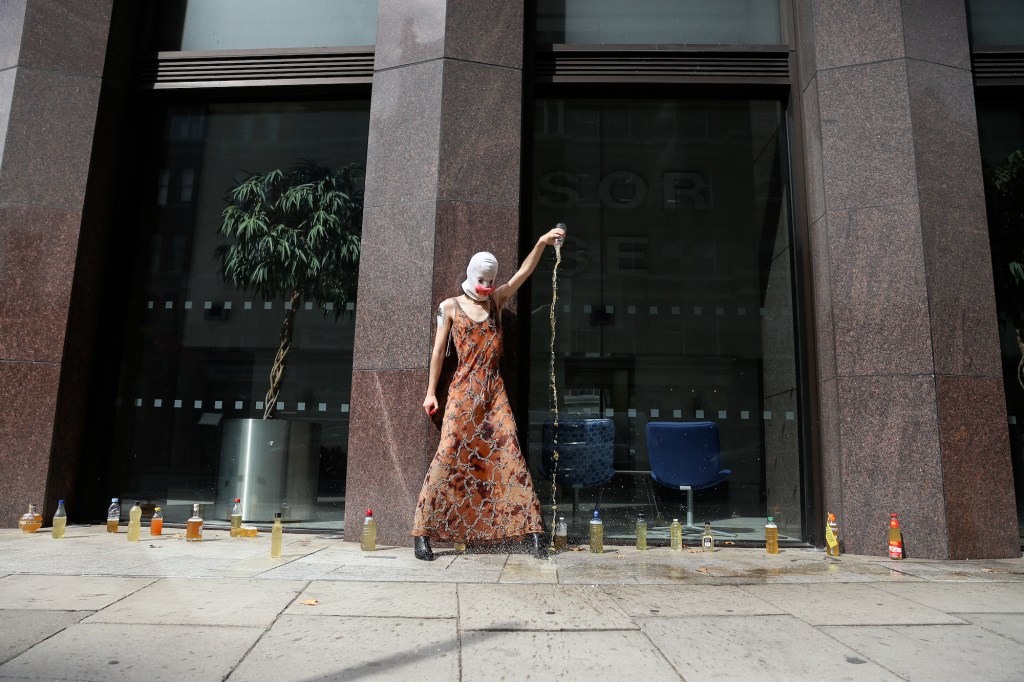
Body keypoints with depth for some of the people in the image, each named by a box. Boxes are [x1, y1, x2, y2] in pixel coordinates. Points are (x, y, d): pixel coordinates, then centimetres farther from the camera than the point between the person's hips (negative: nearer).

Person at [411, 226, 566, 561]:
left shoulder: (496, 300, 13)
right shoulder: (450, 307, 5)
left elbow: (524, 272, 5)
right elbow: (438, 351, 4)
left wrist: (542, 242, -8)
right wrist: (430, 391, 0)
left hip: (494, 391, 3)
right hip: (463, 391, -3)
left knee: (510, 456, -3)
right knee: (449, 456, -7)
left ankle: (531, 532, -1)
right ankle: (422, 534, 0)